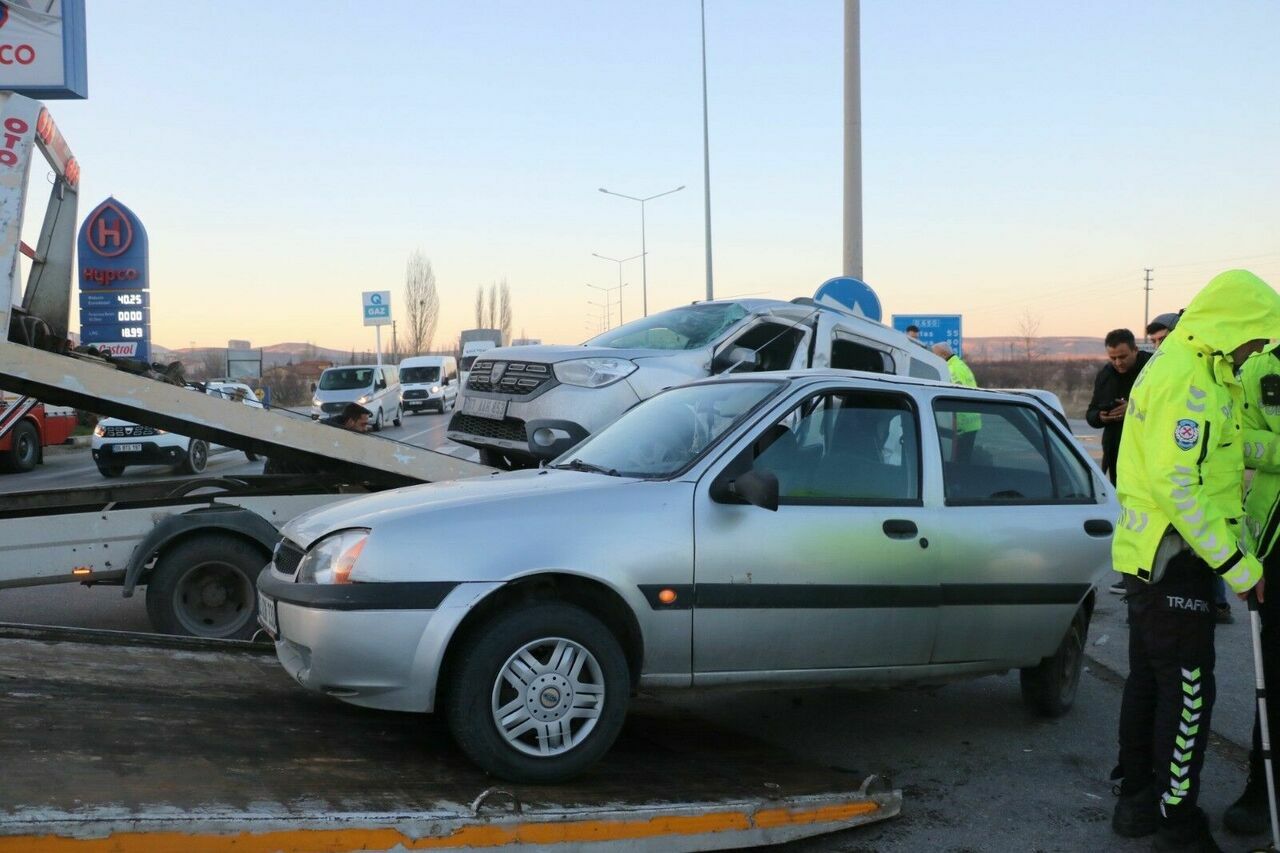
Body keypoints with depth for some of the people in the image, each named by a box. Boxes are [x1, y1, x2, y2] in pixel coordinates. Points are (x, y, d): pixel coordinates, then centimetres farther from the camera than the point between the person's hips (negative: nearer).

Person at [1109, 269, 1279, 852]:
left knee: (1149, 678, 17)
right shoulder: (1191, 383, -20)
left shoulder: (1177, 365, 13)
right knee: (1188, 688, -2)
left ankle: (1137, 802, 28)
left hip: (1148, 555, 11)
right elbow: (1177, 485, -26)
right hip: (1172, 558, -11)